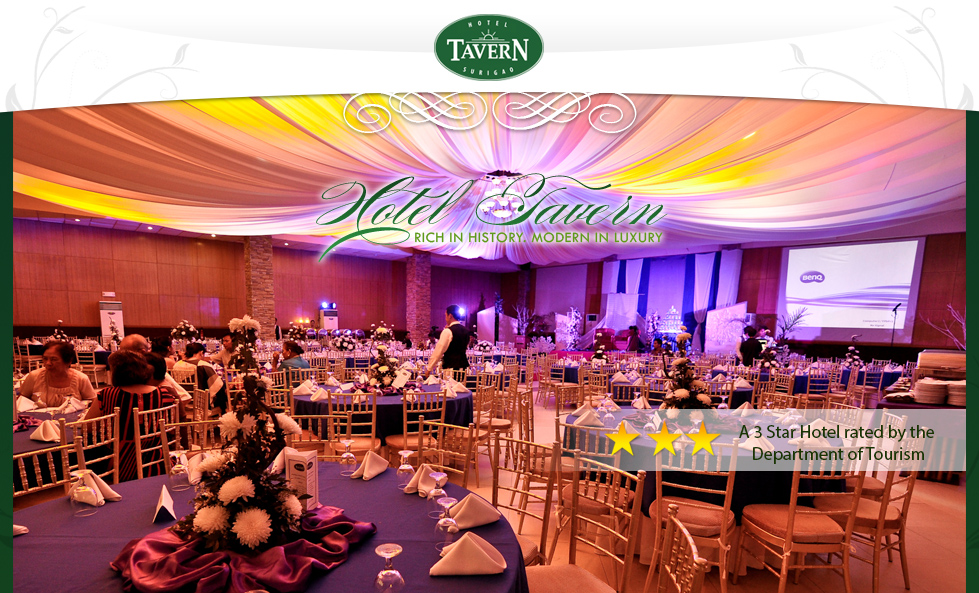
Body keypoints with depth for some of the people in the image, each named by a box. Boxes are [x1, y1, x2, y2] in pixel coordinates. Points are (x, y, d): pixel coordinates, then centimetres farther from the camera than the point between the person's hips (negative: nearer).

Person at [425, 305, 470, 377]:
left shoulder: (448, 331, -12)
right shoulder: (466, 330, 9)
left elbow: (438, 352, -14)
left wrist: (429, 368, -6)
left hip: (451, 368, -8)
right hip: (464, 366, 8)